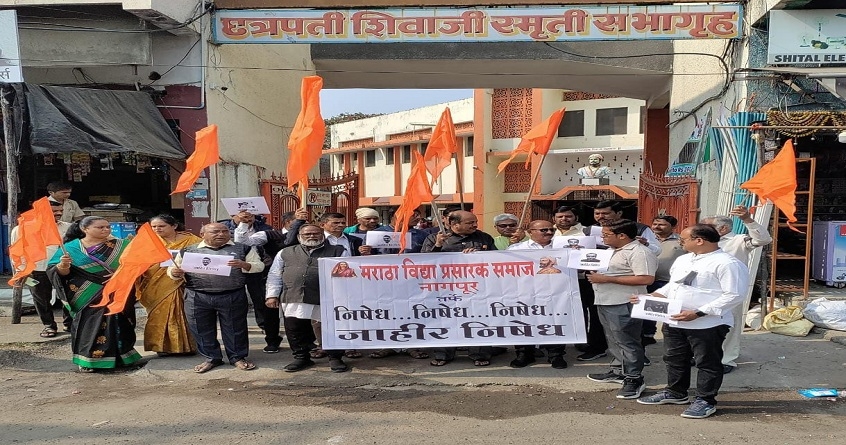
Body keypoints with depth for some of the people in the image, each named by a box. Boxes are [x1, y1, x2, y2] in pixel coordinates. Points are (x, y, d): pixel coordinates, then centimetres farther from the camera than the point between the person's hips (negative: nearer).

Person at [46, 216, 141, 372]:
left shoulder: (121, 246, 5)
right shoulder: (71, 247, 3)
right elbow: (56, 272, 0)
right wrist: (63, 265, -20)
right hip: (86, 298, -1)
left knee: (114, 322, -1)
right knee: (88, 324, -3)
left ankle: (118, 356, 12)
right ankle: (87, 359, 9)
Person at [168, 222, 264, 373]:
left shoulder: (243, 249, 5)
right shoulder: (188, 251, 8)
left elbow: (259, 266, 2)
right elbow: (173, 269, 13)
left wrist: (244, 265, -18)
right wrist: (175, 273, -10)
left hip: (233, 297, -1)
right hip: (197, 298, 1)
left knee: (235, 328, 6)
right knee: (202, 329, 9)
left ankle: (238, 357, 22)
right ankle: (211, 358, 25)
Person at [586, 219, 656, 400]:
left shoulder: (638, 252, -16)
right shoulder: (615, 251, 15)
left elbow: (647, 279, -25)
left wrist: (607, 279, -24)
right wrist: (596, 273, 8)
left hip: (623, 304, -10)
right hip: (606, 302, 10)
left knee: (627, 341, -3)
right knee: (614, 340, 18)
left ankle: (634, 379, 5)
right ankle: (618, 371, 30)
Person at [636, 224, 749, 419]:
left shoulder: (727, 263, -17)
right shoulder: (683, 260, 11)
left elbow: (734, 295, -22)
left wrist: (698, 313, -25)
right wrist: (654, 296, 3)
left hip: (708, 324, -8)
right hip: (674, 322, 9)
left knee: (707, 364, 6)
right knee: (674, 359, 19)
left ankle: (705, 401, 19)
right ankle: (675, 392, 35)